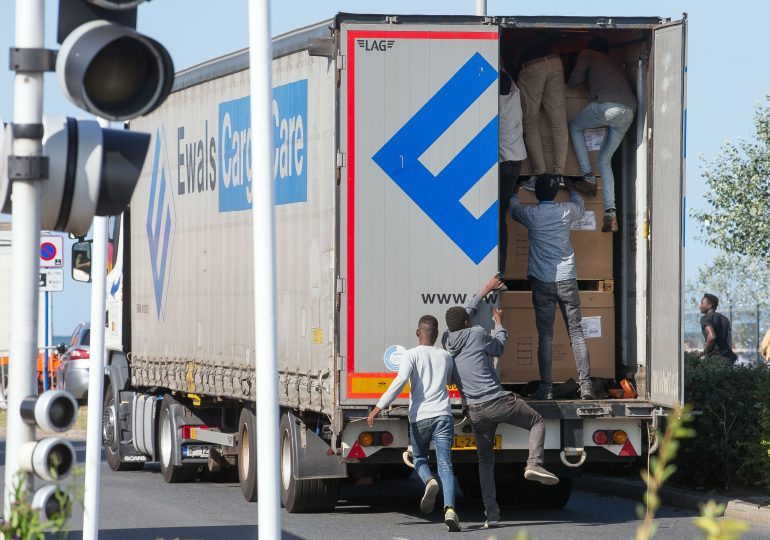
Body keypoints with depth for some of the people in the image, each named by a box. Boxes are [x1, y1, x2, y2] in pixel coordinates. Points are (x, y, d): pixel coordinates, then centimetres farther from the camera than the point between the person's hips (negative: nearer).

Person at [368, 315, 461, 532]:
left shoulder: (411, 355, 1)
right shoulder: (445, 357, 14)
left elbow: (400, 381, -15)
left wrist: (379, 407, -16)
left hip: (419, 417, -2)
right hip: (442, 415, 2)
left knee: (419, 459, 21)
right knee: (445, 465, -6)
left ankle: (429, 481, -12)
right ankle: (449, 508, -26)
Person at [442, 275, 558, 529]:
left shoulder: (447, 339, 11)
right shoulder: (477, 334, -2)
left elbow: (464, 313, 29)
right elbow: (498, 348, 17)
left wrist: (484, 291, 38)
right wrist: (499, 323, 34)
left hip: (474, 411, 4)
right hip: (497, 402, -4)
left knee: (485, 461, 13)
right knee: (537, 422, 17)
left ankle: (492, 515, 4)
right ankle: (534, 463, -9)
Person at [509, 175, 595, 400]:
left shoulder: (531, 214, -3)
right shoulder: (567, 211, 1)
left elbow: (514, 209, 21)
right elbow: (581, 207, 27)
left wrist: (515, 193, 43)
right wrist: (572, 190, 47)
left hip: (542, 282, -1)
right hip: (567, 280, 1)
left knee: (545, 336, 1)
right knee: (576, 332, 1)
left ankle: (546, 388, -3)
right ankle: (586, 385, -6)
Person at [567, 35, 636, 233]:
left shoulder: (588, 55, 21)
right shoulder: (615, 65, 36)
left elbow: (574, 81, 17)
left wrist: (570, 82, 40)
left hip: (606, 106, -6)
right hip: (628, 111, 6)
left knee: (575, 126, 26)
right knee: (605, 160, 16)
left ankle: (588, 176, 9)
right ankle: (611, 213, 1)